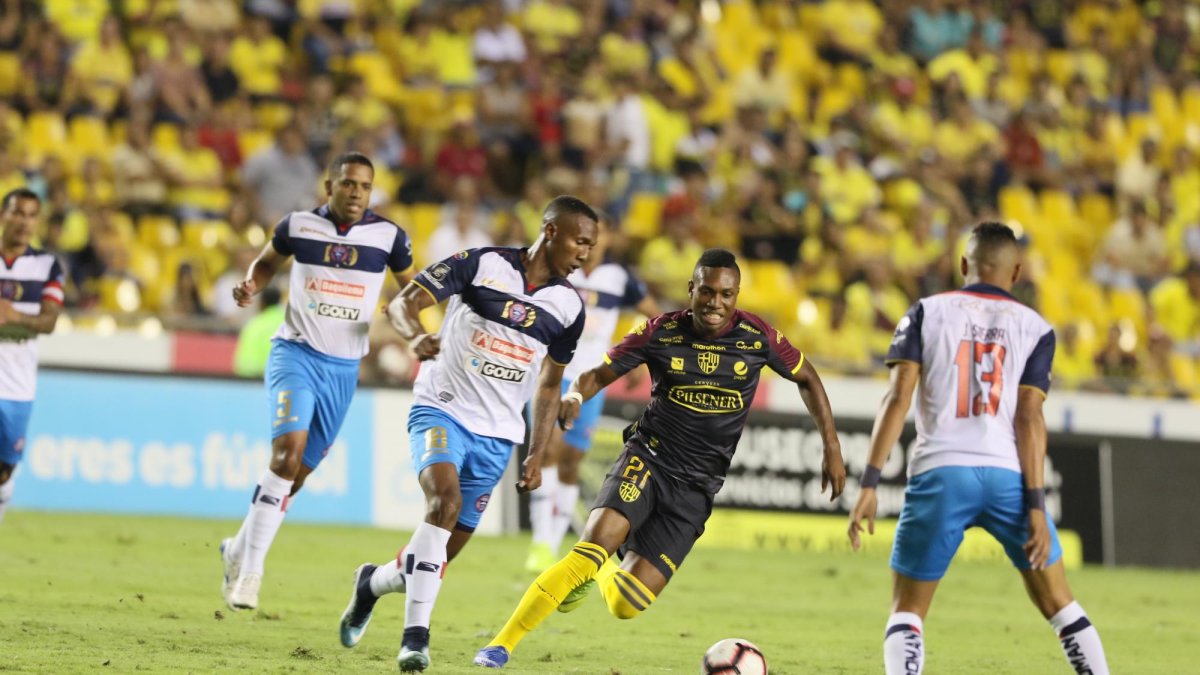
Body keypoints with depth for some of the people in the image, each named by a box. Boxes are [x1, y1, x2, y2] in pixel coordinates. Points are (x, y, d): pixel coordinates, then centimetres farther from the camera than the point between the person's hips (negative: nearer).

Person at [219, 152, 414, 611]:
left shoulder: (388, 236, -1)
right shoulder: (298, 225, -1)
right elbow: (268, 261, 18)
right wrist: (251, 286, -3)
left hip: (344, 368, 3)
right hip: (296, 352, -3)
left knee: (298, 472, 6)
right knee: (289, 448, -23)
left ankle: (238, 552, 29)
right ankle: (250, 571, -20)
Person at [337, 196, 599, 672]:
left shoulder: (569, 306, 5)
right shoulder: (481, 264, -7)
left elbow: (549, 385, 15)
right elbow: (403, 302, -7)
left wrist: (537, 455, 9)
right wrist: (418, 335, -29)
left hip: (496, 436, 5)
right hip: (442, 410, -4)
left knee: (441, 555, 4)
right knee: (445, 499, -31)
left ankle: (374, 582, 37)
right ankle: (416, 634, -30)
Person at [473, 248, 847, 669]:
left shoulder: (757, 337, -4)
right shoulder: (661, 332, -6)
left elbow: (807, 378, 11)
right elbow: (598, 374, 0)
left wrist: (832, 448, 6)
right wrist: (575, 395, -24)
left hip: (695, 488, 1)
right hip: (647, 460, -1)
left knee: (626, 604, -9)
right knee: (595, 544, -30)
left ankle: (599, 572, 30)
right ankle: (501, 646, -24)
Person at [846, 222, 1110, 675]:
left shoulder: (926, 313, 9)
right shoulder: (1034, 328, 9)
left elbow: (898, 397, -2)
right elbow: (1029, 418, -1)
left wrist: (869, 483, -5)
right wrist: (1036, 504, -4)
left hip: (939, 472, 0)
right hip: (1007, 473, 1)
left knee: (907, 611, 8)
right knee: (1058, 603, 15)